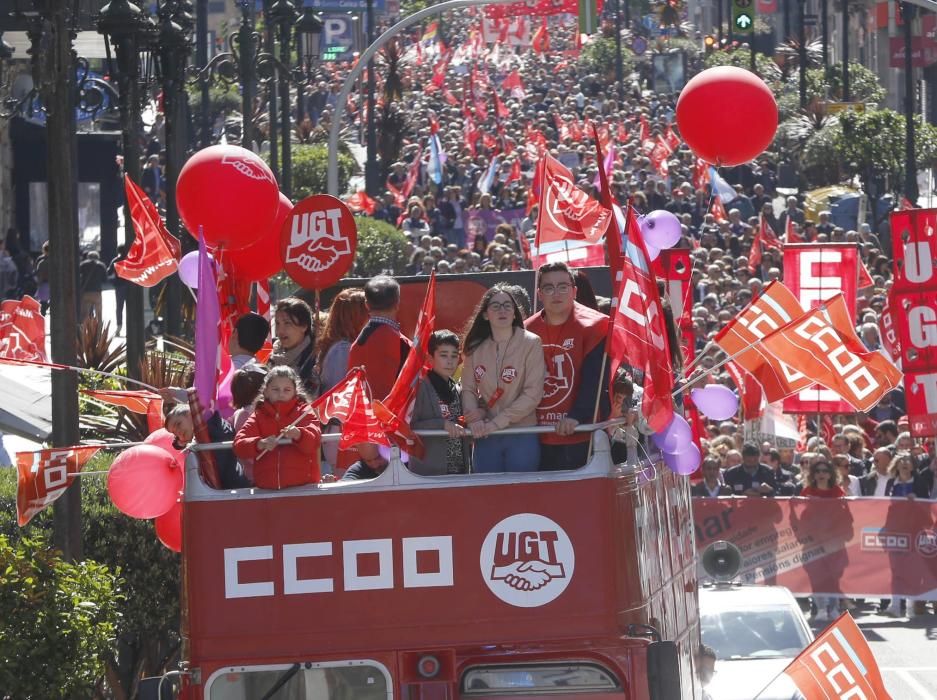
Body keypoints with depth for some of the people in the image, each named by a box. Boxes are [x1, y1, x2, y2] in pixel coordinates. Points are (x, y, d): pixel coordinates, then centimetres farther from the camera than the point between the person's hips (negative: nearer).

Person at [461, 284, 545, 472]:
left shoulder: (530, 343, -5)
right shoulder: (476, 348, 6)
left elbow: (533, 393, -10)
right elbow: (468, 389, 7)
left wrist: (497, 422, -14)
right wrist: (474, 419, -14)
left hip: (522, 437, -3)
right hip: (486, 438, 3)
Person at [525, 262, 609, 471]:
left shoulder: (593, 326, -4)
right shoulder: (527, 331, 11)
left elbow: (594, 381, -13)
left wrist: (577, 416, -24)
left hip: (581, 440, -5)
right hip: (538, 440, 5)